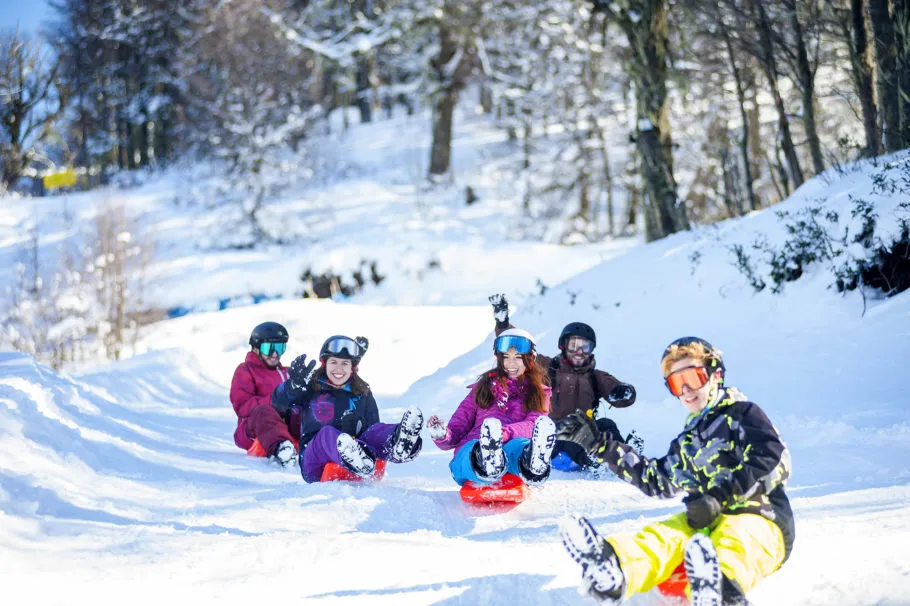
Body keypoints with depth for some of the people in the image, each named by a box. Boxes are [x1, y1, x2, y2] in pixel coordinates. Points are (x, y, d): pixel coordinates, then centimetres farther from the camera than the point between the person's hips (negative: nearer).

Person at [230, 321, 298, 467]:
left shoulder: (285, 373, 34)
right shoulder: (245, 371, 13)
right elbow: (242, 406, -4)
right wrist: (274, 400, -19)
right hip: (254, 431, -5)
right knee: (263, 412, -40)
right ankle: (279, 447, -71)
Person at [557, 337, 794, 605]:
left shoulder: (742, 414, 5)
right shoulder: (688, 440, 28)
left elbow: (773, 462, -11)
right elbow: (655, 478, 35)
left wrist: (720, 498, -19)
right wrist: (600, 444, 28)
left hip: (758, 516, -6)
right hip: (710, 520, 6)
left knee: (733, 543, -41)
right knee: (664, 534, -25)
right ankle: (611, 569, -58)